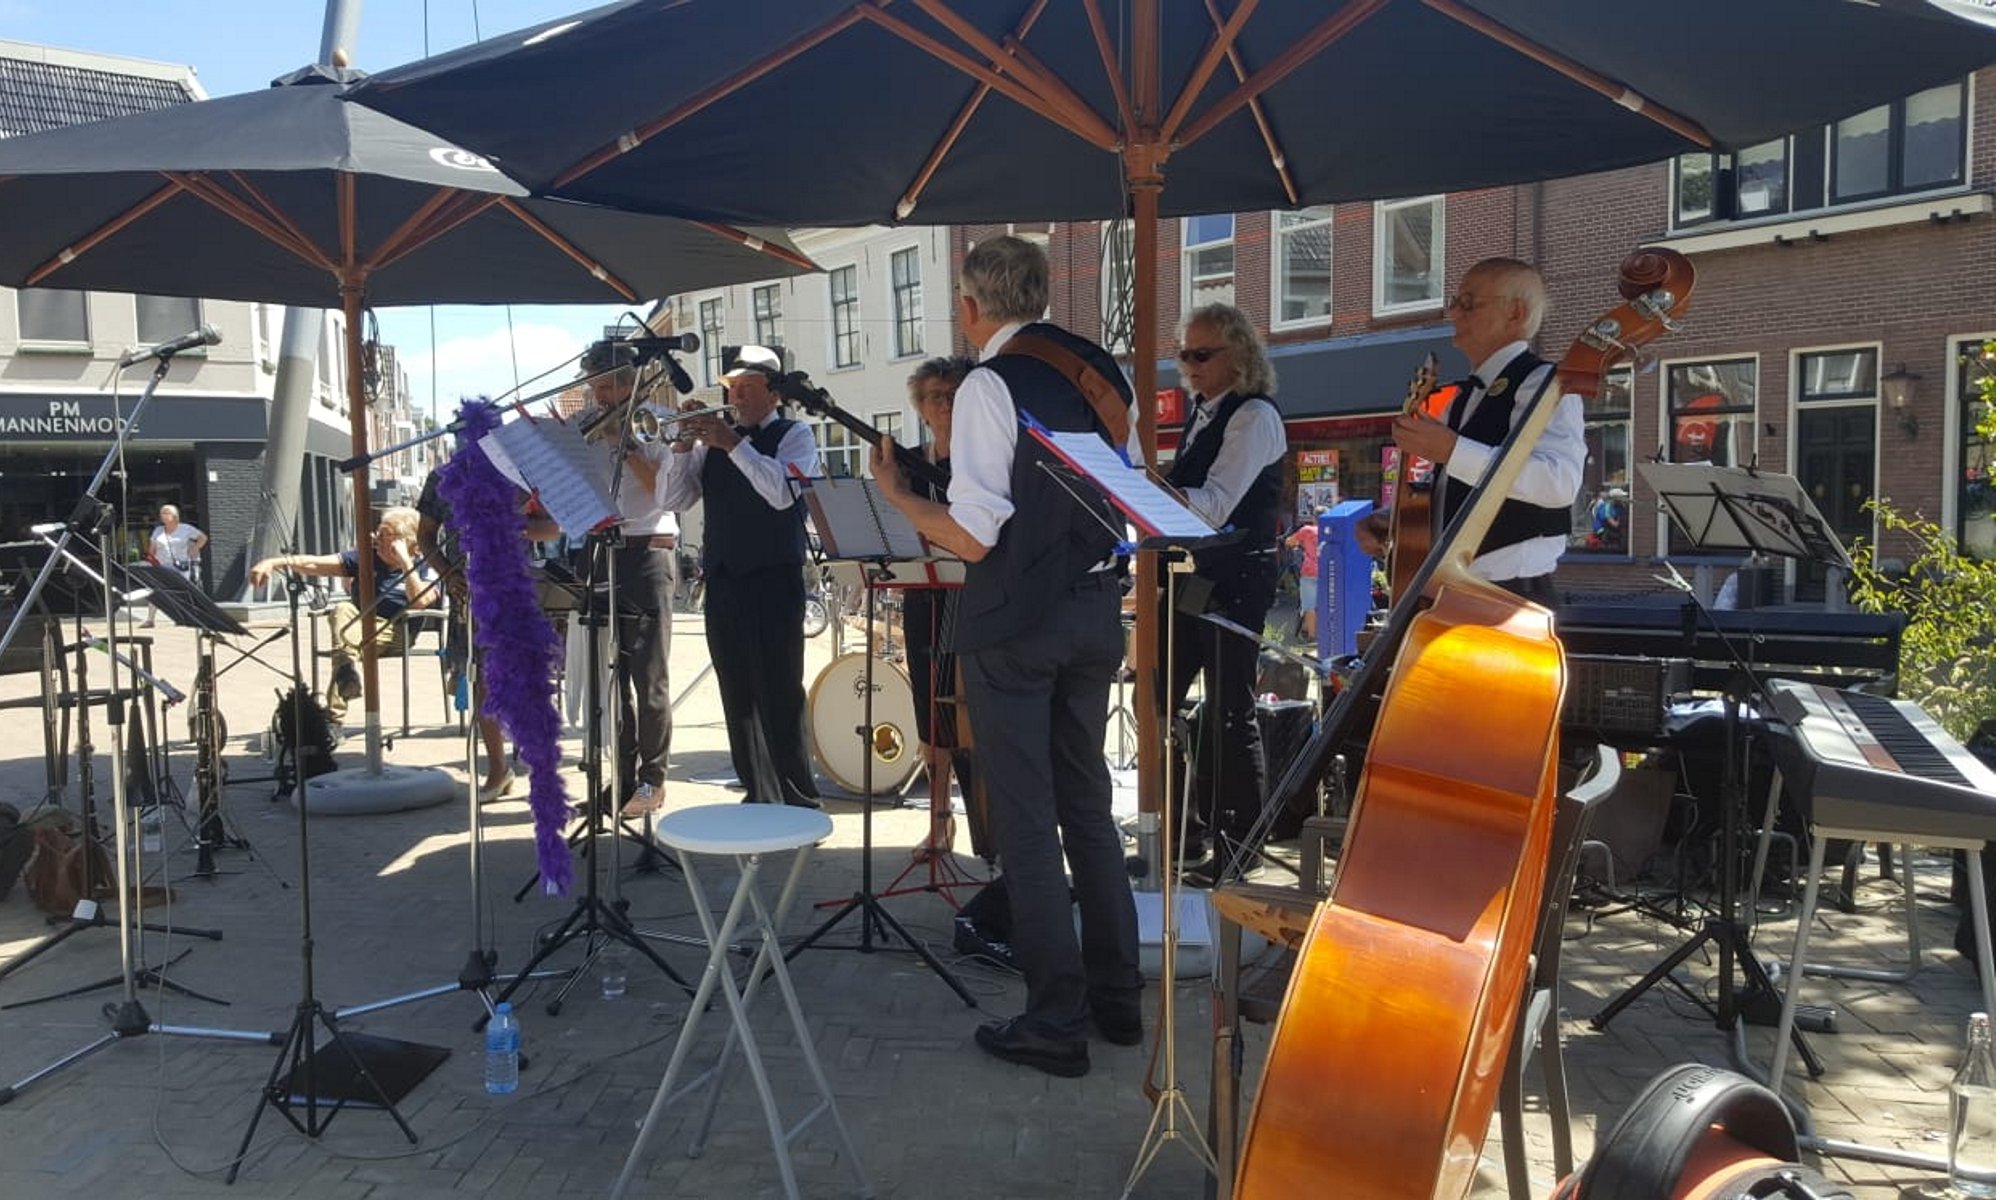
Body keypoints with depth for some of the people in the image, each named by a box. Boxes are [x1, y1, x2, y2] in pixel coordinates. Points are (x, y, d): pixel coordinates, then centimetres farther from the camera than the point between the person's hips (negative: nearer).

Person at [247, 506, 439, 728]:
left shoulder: (426, 568, 5)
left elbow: (420, 602, -15)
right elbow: (315, 564, 10)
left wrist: (405, 563, -14)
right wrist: (274, 562, -2)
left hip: (395, 633, -3)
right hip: (355, 626, 3)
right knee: (343, 610, -32)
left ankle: (334, 715, -45)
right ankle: (347, 671, -56)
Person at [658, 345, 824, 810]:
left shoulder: (794, 435, 1)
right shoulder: (713, 441, 16)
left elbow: (782, 492, -18)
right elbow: (671, 499, 8)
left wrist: (732, 444, -19)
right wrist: (684, 444, -5)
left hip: (773, 582, -5)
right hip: (721, 581, 6)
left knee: (779, 696, -7)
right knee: (739, 697, 9)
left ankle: (799, 803, 1)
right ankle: (759, 799, 18)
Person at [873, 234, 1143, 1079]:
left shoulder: (991, 385, -14)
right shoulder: (1103, 374, 8)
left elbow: (973, 537, -17)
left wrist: (894, 492, -3)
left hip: (1014, 622, -7)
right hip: (1097, 609, 7)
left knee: (1025, 819, 2)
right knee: (1087, 803, 18)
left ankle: (1056, 1023, 11)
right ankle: (1116, 995, 27)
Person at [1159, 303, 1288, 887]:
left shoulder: (1254, 416, -11)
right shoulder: (1201, 414, 16)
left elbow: (1214, 506, -21)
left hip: (1236, 579, -9)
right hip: (1189, 571, 9)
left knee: (1230, 712, -2)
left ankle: (1239, 848, 10)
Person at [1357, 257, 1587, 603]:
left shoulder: (1544, 384, -9)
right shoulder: (1465, 397, 18)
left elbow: (1561, 481, -26)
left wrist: (1452, 450, -30)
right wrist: (1387, 518, 7)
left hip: (1513, 597, -8)